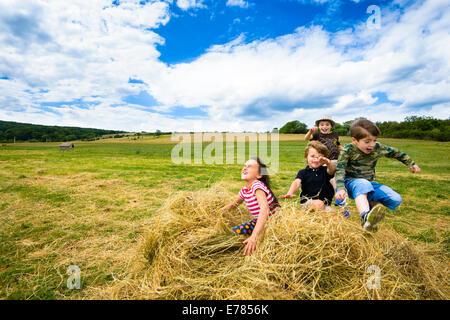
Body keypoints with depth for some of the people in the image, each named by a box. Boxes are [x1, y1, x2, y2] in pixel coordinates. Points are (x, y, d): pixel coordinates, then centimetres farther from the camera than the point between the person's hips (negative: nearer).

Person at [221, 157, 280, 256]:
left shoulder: (257, 186, -25)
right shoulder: (244, 190, -1)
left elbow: (264, 208, -41)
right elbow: (234, 203, 19)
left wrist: (254, 236, -50)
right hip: (259, 222, 8)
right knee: (235, 230, -1)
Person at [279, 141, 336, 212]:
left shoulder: (325, 170, 7)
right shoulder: (303, 172, 4)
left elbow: (332, 169, -16)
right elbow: (297, 182, -14)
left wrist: (328, 163, -44)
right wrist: (290, 193, -36)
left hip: (325, 204, 3)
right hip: (307, 202, -3)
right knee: (319, 204, -34)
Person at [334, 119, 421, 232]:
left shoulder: (378, 148, -2)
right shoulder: (348, 150, -15)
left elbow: (395, 153, 18)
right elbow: (340, 170, -22)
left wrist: (411, 164, 26)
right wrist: (340, 188, -36)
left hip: (370, 184, 6)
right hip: (352, 183, -5)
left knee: (396, 199, -13)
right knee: (363, 184, -41)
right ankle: (365, 217, -58)